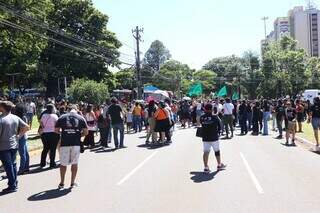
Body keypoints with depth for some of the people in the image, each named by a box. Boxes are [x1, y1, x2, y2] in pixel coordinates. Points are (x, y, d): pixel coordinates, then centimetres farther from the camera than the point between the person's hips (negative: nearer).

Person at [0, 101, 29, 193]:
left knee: (8, 166, 2)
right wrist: (19, 135, 7)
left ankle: (12, 186, 7)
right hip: (14, 145, 6)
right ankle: (15, 183, 24)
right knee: (13, 164, 17)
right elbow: (26, 127, 2)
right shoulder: (16, 118, 1)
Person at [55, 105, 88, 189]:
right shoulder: (81, 118, 5)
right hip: (76, 143, 0)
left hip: (64, 143, 0)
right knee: (74, 163, 12)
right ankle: (73, 183, 17)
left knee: (63, 164, 12)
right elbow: (86, 132, 3)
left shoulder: (62, 117, 5)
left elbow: (56, 130, 8)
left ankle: (62, 183, 17)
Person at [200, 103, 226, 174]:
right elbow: (219, 127, -4)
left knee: (206, 152, 6)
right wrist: (217, 132, 12)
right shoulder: (215, 117, -12)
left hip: (205, 138, 2)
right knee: (217, 151, 15)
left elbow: (202, 125, 7)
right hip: (214, 137, -2)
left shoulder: (202, 118, -5)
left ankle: (206, 167, 5)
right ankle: (219, 165, 29)